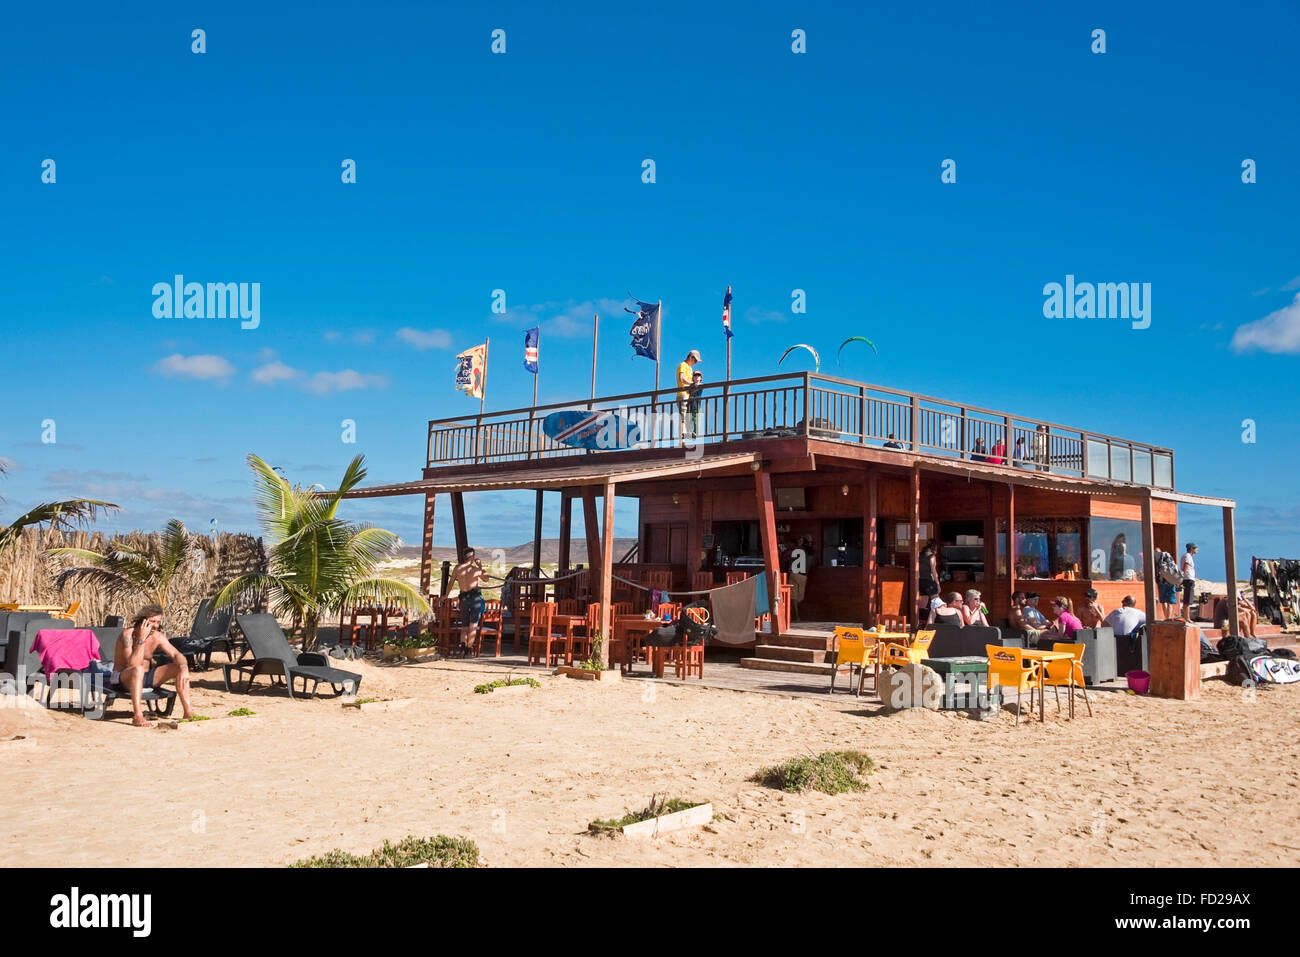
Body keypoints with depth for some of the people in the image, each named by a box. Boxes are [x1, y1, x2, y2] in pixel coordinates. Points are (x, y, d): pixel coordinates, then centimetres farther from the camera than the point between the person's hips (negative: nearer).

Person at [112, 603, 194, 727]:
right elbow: (133, 665, -32)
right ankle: (137, 716, -43)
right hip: (122, 679, -7)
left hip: (145, 677, 7)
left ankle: (188, 712, -10)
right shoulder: (128, 634, -23)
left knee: (179, 668, -9)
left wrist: (184, 668, -27)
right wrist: (141, 639, -34)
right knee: (138, 670, -40)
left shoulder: (157, 637, -3)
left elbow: (177, 655, -6)